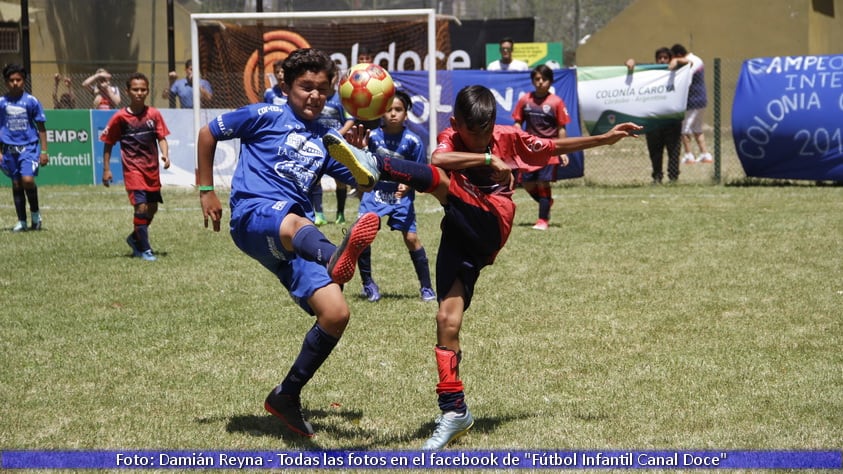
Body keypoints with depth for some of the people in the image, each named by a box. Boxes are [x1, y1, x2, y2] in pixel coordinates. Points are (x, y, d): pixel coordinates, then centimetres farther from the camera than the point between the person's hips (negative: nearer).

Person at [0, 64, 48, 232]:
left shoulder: (31, 101, -2)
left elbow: (41, 127, 3)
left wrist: (44, 151, 0)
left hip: (29, 147, -3)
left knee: (28, 179, -19)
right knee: (16, 184, 7)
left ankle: (35, 213, 3)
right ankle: (22, 221, 17)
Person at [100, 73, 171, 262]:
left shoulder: (154, 114, 1)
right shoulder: (120, 117, -6)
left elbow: (161, 137, 2)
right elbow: (108, 143, 2)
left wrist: (165, 154, -18)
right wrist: (106, 169, -1)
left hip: (152, 168, 4)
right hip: (133, 168, -4)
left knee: (152, 208, 12)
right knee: (141, 206, -16)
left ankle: (135, 238, 36)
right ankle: (144, 249, -4)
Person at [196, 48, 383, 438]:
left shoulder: (325, 138, 23)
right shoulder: (266, 116, 10)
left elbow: (364, 184, 21)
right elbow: (209, 133, 15)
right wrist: (206, 190, 12)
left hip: (292, 242, 6)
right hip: (253, 216, -6)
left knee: (336, 313, -10)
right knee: (295, 223, -43)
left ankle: (287, 395, 9)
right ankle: (335, 259, -83)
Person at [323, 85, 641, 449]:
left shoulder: (509, 138, 10)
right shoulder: (451, 139, 7)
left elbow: (557, 146, 23)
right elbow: (438, 159, -18)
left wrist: (606, 138, 23)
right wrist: (488, 159, -22)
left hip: (489, 225, -2)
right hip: (460, 235, 2)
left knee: (439, 179, -27)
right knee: (447, 319, -8)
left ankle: (375, 165, -50)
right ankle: (453, 410, -2)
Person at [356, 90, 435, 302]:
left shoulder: (412, 141, -10)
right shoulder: (373, 137, -6)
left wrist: (407, 185, -20)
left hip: (401, 196, -1)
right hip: (375, 192, 1)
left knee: (411, 238, -7)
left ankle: (426, 287, 6)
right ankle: (368, 284, 7)